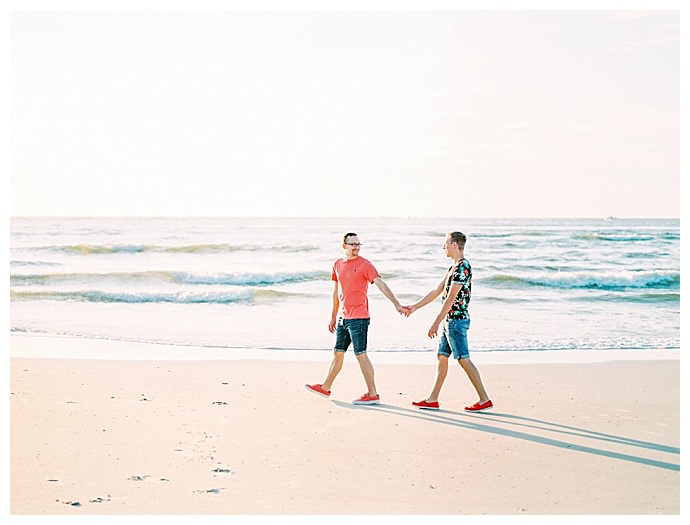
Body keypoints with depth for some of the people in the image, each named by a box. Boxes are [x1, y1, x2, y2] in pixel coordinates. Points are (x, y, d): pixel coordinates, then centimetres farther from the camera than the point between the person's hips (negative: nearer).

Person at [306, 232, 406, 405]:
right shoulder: (338, 265, 12)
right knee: (338, 353, 17)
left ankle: (372, 394, 1)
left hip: (358, 318, -7)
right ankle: (326, 388, 30)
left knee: (361, 355, -5)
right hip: (342, 318, 7)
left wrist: (396, 303, -31)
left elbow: (380, 284, -19)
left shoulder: (364, 265, -9)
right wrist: (333, 317, 23)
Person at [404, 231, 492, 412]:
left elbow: (450, 298, -21)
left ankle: (485, 400, -1)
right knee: (442, 357, 11)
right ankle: (432, 400, 15)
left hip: (457, 321, -10)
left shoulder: (463, 267, -17)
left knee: (464, 359, -6)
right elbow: (436, 292, 20)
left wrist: (436, 322, -21)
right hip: (449, 321, 10)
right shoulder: (454, 267, 15)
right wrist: (414, 307, 21)